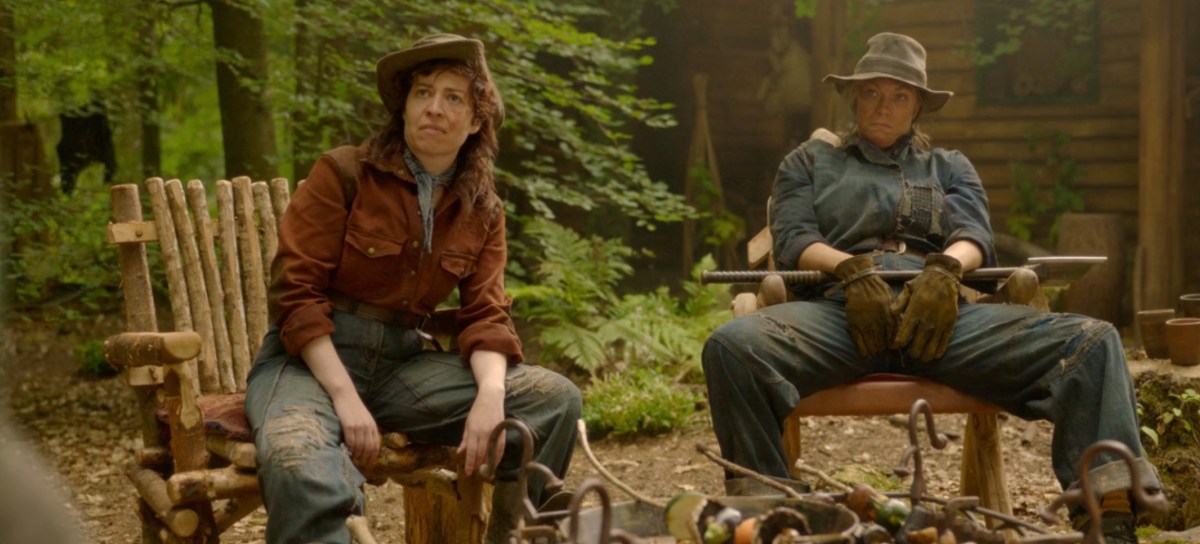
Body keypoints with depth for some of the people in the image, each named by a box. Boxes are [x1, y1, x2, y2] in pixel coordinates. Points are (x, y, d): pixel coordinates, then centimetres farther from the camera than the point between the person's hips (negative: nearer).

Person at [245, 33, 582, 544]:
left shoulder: (483, 212, 8)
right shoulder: (341, 175, -8)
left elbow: (485, 315, 3)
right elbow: (295, 292, -11)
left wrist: (490, 394, -19)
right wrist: (345, 398, -21)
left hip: (401, 360, 5)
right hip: (312, 357, -5)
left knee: (556, 398, -12)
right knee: (300, 466, -41)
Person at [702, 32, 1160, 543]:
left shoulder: (950, 166, 32)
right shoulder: (811, 161, 28)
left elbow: (973, 234, 14)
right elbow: (793, 238, 11)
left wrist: (945, 269, -12)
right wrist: (852, 270, -12)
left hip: (938, 312, 2)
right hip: (839, 307, -1)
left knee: (1093, 341, -22)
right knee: (732, 345, -36)